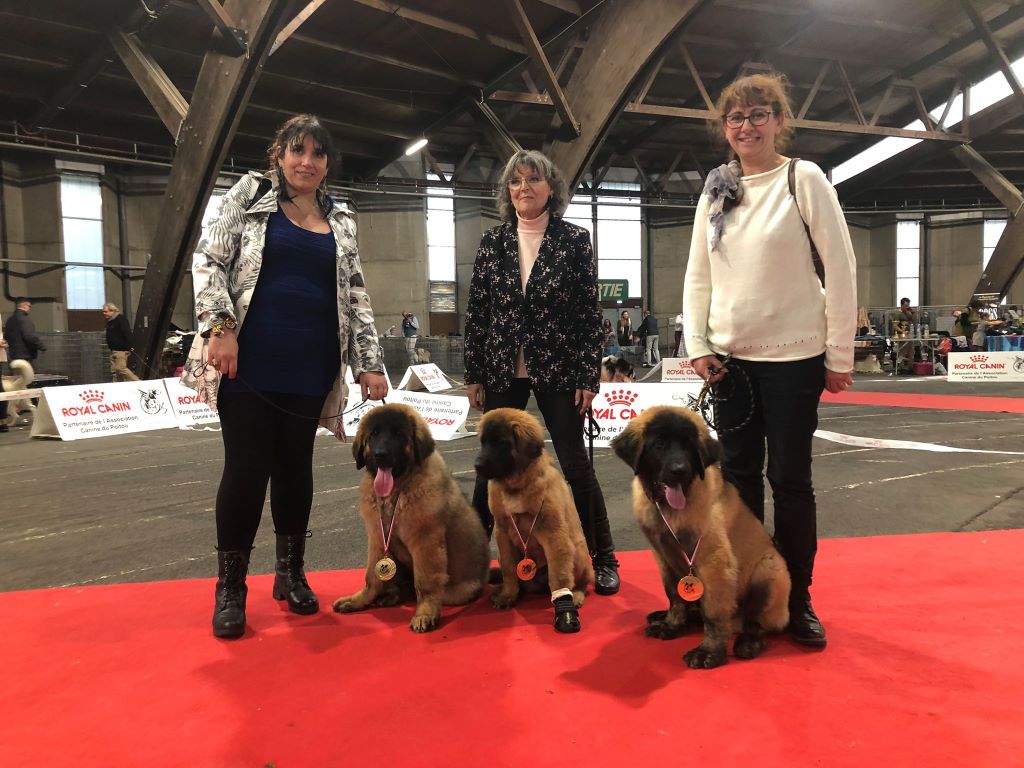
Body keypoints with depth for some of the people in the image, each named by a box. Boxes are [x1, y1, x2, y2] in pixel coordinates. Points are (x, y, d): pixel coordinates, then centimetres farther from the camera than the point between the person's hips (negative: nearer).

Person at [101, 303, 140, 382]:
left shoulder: (121, 319, -13)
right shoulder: (109, 321, 17)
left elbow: (127, 333, -20)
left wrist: (129, 347, -24)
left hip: (121, 350, -10)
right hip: (113, 350, 10)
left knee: (121, 368, -16)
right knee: (114, 371, 7)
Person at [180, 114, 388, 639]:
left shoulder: (340, 222, 13)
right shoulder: (250, 194, 6)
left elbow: (355, 295, 11)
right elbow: (209, 260, -1)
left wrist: (369, 362, 3)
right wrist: (220, 324, -15)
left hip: (310, 368, 3)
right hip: (250, 362, -3)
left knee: (295, 466, 9)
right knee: (246, 468, -3)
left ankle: (291, 572, 25)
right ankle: (230, 585, 13)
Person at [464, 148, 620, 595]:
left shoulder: (574, 240, -1)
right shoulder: (492, 242, 5)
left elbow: (590, 312, -3)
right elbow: (476, 312, 6)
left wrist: (589, 376, -7)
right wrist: (474, 374, 2)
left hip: (558, 370, -2)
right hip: (501, 371, 2)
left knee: (575, 465, 2)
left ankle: (603, 559, 18)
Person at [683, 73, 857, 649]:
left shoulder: (804, 179, -5)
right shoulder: (716, 190, 8)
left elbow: (841, 269, -6)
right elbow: (698, 276, 9)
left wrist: (839, 357, -7)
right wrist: (698, 346, -1)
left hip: (793, 358, -4)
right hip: (731, 359, 4)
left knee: (790, 480, 3)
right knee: (739, 475, 10)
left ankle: (798, 601, 19)